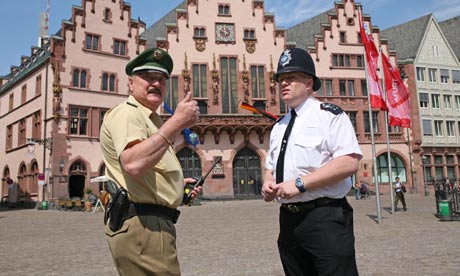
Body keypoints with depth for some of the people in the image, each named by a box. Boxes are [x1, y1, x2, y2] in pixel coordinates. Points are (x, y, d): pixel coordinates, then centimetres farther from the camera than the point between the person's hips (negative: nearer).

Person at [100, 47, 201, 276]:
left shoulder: (148, 119, 22)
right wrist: (177, 122, -31)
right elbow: (134, 164, -31)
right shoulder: (127, 113, -10)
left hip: (148, 223, 11)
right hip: (142, 225, -11)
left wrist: (177, 183, 15)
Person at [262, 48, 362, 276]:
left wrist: (300, 183, -21)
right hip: (289, 220, 7)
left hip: (325, 218, -7)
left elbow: (348, 163, -17)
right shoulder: (278, 126, 16)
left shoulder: (329, 115, -6)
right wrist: (267, 183, 2)